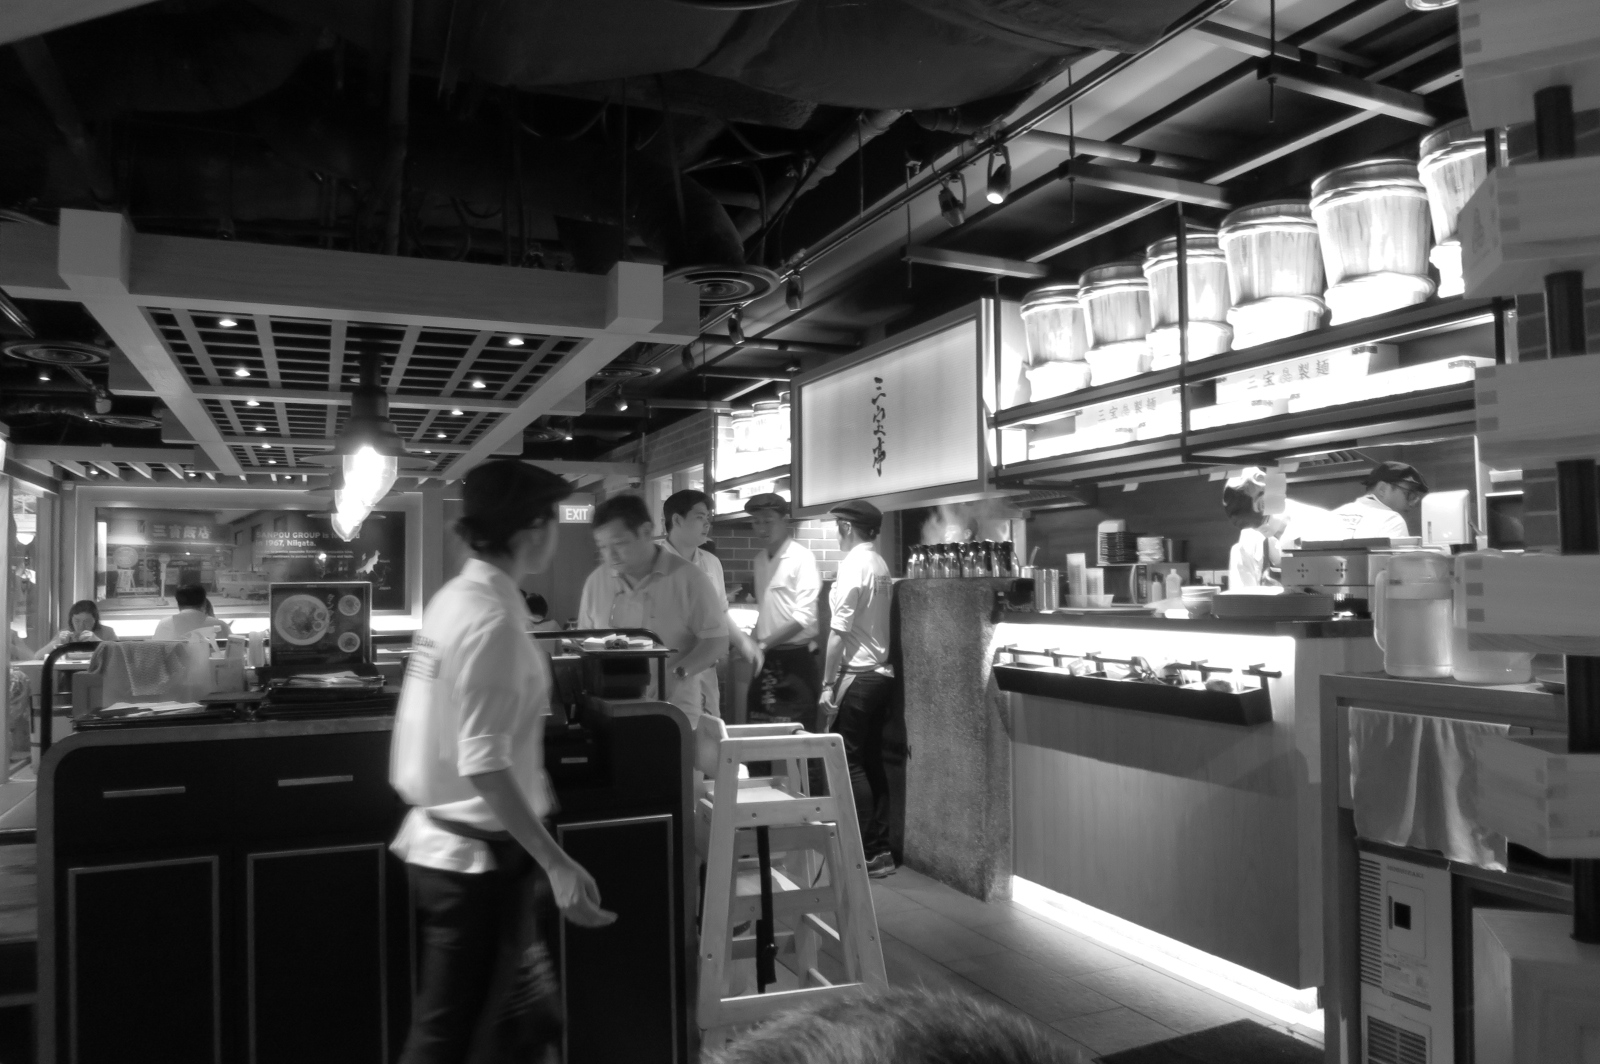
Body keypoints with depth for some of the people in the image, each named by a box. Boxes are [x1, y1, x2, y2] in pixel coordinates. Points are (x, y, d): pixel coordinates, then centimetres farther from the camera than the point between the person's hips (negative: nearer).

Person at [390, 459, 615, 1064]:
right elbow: (484, 766, -27)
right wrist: (557, 863, -26)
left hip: (442, 839, 9)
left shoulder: (455, 598, 5)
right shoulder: (492, 618, -22)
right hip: (479, 855, -9)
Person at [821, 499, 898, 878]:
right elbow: (874, 622, 9)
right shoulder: (881, 566, 10)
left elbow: (839, 630, -16)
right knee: (872, 762, 12)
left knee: (850, 763, -1)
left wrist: (827, 683, -12)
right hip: (881, 673, 8)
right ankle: (881, 849, 17)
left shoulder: (853, 564, -13)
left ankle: (868, 854, 2)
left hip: (857, 676, -8)